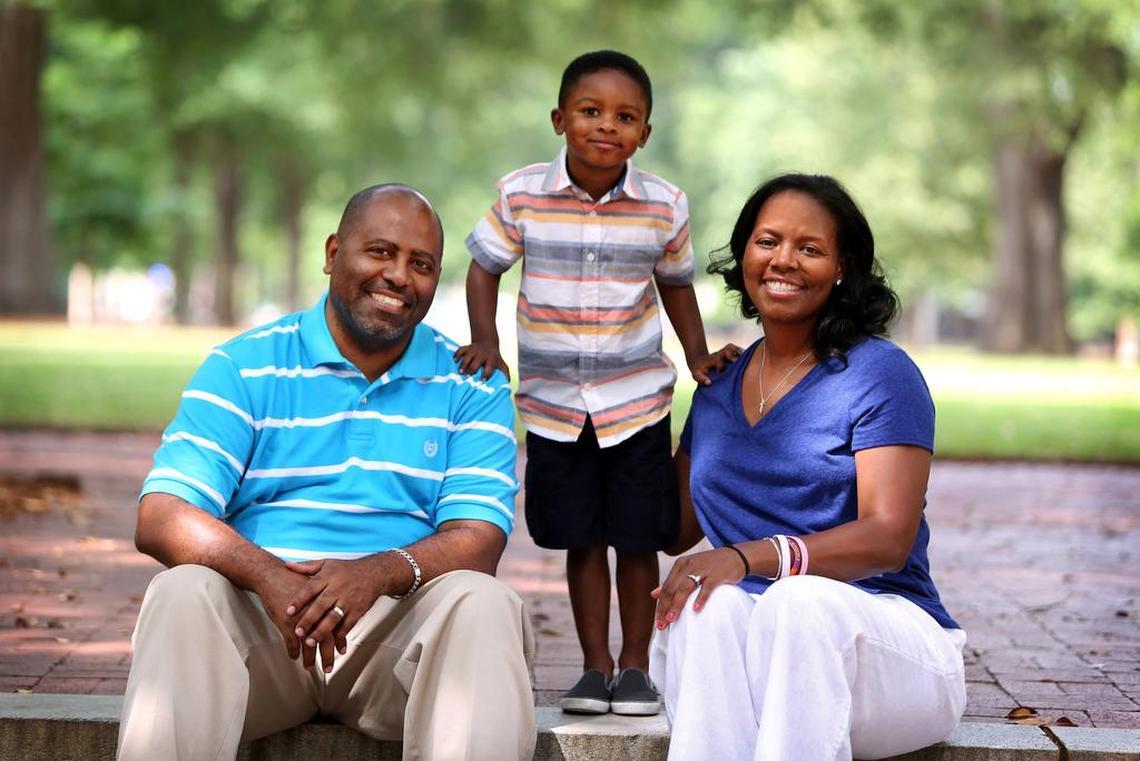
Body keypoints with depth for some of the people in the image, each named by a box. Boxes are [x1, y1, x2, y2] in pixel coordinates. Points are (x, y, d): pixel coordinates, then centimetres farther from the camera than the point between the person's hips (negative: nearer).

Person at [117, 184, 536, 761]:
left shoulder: (471, 387, 11)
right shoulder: (243, 368, 7)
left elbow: (478, 540, -2)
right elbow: (160, 518, -5)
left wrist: (379, 573, -25)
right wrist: (269, 576, -26)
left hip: (399, 620, 1)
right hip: (258, 615, 0)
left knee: (483, 603, -29)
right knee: (184, 593, -31)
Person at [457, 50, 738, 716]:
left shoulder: (664, 206, -7)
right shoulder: (522, 195, -10)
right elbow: (485, 266, 2)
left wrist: (698, 354, 1)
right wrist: (486, 341, -11)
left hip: (638, 398, 0)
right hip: (553, 402, 0)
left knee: (638, 539, 5)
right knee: (582, 540, 8)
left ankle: (635, 665, 19)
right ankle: (595, 665, 19)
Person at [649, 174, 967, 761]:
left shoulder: (881, 375, 0)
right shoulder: (717, 389, 19)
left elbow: (887, 540, -12)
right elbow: (673, 530, 25)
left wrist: (750, 556, -28)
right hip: (743, 643, 4)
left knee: (800, 600, -38)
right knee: (712, 606, -33)